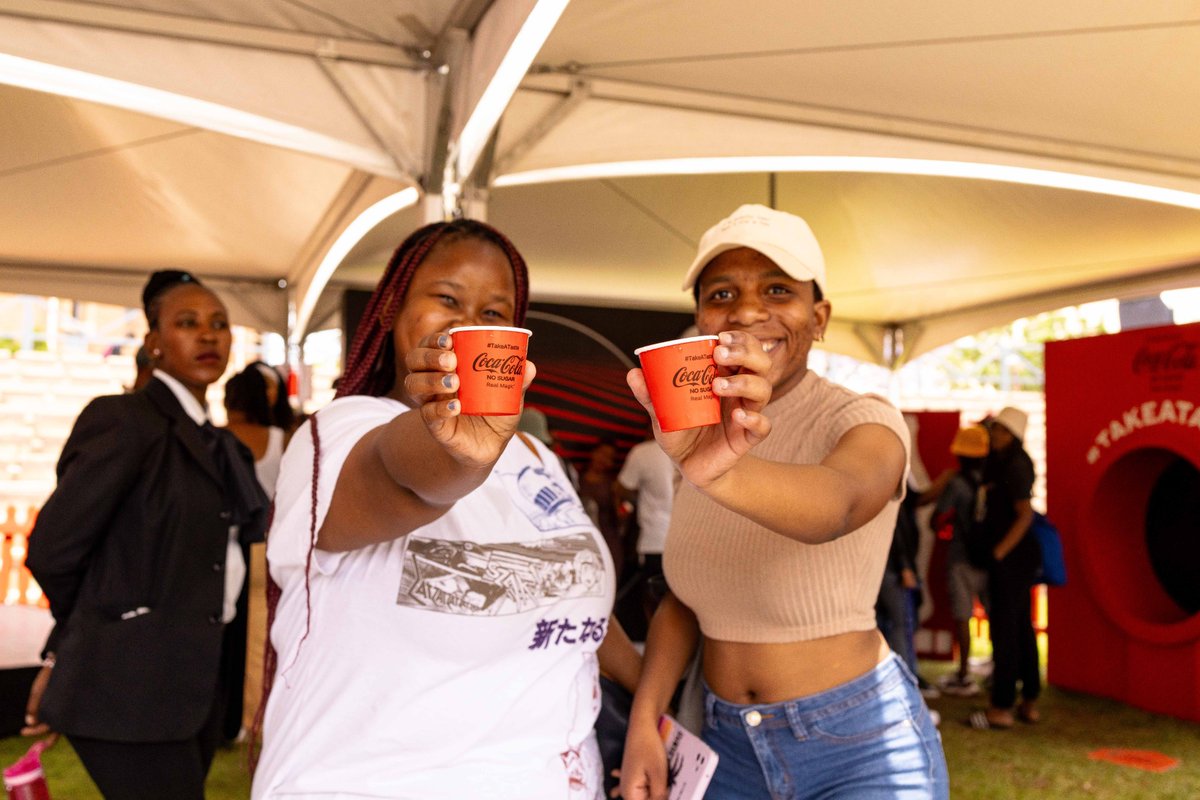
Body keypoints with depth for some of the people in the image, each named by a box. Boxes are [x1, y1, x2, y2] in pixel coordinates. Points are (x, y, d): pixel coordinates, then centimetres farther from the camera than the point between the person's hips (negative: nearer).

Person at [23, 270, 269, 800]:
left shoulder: (219, 443, 13)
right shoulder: (123, 420, -10)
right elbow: (52, 550, -10)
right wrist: (104, 625, 5)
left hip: (202, 675, 7)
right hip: (134, 685, -7)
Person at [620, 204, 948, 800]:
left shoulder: (863, 422, -16)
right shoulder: (702, 437, 1)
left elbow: (837, 502, -39)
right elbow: (682, 599, 6)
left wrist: (720, 472, -58)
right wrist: (644, 721, -6)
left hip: (860, 747, -5)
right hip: (727, 743, 5)